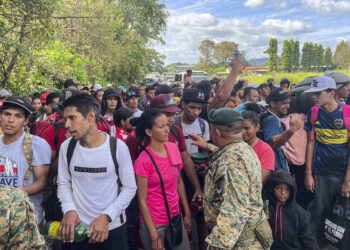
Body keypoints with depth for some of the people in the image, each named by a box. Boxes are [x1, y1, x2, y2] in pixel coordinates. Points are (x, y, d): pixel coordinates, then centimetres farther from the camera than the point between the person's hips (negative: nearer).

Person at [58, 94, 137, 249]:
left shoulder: (117, 147, -13)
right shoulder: (67, 147, -3)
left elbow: (129, 188, -9)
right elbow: (64, 184, 4)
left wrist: (106, 216, -18)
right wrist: (69, 210, -13)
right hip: (76, 228, 2)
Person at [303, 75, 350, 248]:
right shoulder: (314, 114, 1)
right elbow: (311, 143, 6)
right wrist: (308, 174, 2)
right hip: (320, 174, 3)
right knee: (318, 214, 7)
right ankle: (316, 244, 25)